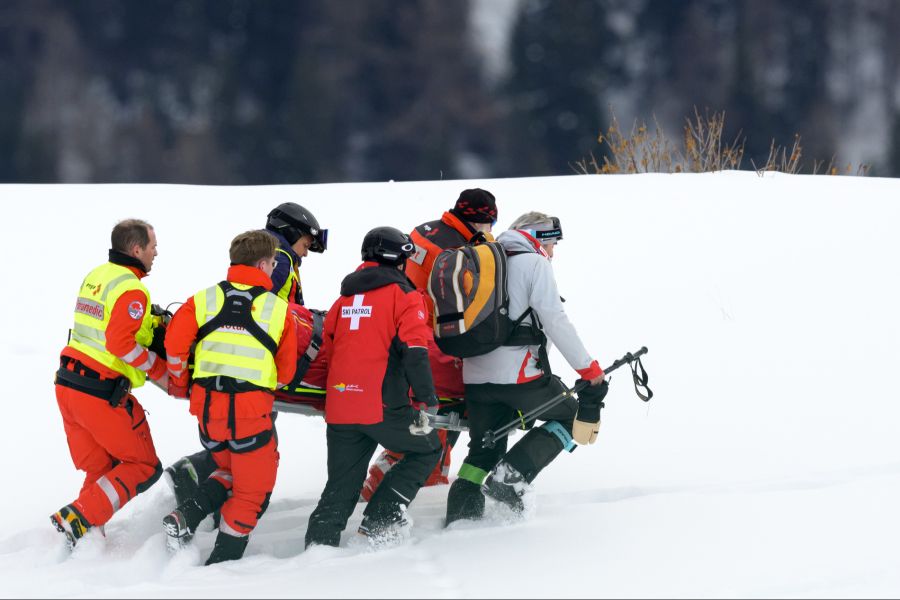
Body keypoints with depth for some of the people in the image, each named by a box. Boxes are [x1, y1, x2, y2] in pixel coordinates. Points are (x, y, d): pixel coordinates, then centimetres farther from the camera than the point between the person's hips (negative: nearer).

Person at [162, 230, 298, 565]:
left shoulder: (205, 299, 6)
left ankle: (185, 517, 6)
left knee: (230, 472, 27)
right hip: (250, 410, -4)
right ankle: (223, 560, 10)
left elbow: (176, 341, -3)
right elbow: (286, 371, 4)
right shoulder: (279, 308, 1)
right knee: (253, 489, 12)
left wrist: (179, 383, 14)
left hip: (206, 407, 4)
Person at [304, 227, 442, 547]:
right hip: (383, 406, -6)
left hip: (339, 408, 6)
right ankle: (381, 518, 4)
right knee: (427, 449, 15)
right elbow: (414, 350, -12)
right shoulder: (404, 295, -1)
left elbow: (327, 352, 21)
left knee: (340, 488, 13)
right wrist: (426, 401, -12)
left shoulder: (345, 298, 18)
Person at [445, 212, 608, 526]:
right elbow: (555, 322, -11)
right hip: (519, 372, -7)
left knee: (483, 450, 18)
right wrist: (590, 371, -8)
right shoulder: (534, 264, -2)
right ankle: (510, 477, -4)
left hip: (475, 376, 7)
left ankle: (460, 514, 3)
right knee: (573, 418, 12)